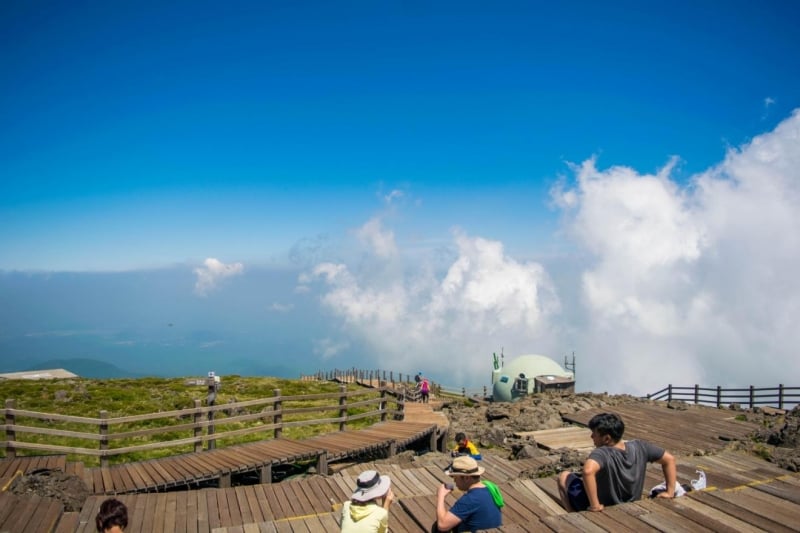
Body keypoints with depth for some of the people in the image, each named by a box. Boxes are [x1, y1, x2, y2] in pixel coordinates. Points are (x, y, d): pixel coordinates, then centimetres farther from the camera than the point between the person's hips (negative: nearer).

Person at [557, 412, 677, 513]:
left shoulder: (601, 454, -36)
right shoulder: (640, 447, -17)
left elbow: (588, 471, -56)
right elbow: (669, 459, -6)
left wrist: (594, 505, -43)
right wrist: (670, 492, 0)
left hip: (603, 511, -6)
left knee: (564, 477, 13)